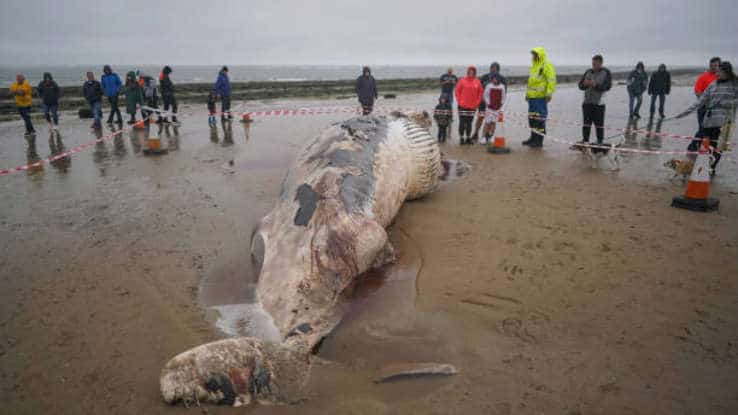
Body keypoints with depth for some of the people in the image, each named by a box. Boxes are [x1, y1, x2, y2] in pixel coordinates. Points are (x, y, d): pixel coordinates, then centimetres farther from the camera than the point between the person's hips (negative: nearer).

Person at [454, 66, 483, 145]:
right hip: (463, 106, -3)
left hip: (473, 106, 3)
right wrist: (459, 101, -8)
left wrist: (477, 102, 0)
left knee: (469, 123, 10)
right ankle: (461, 138, 6)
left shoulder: (477, 82, 4)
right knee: (462, 123, -1)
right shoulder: (462, 80, -3)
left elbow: (480, 92, 9)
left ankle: (468, 138, 18)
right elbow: (457, 91, -2)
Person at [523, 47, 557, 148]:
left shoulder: (547, 66, -7)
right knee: (532, 117, 12)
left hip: (541, 97, -9)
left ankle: (539, 140, -5)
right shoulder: (534, 66, 21)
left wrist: (549, 93, -23)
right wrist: (527, 93, 24)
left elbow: (551, 81, -15)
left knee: (540, 118, -8)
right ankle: (533, 138, 22)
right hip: (532, 97, 9)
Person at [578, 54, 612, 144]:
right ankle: (585, 140, 10)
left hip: (599, 102, -3)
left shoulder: (606, 72, 2)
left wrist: (595, 85, -22)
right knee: (586, 122, 4)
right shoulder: (588, 72, 12)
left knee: (599, 123, -1)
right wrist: (585, 84, -12)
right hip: (587, 101, 3)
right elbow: (580, 85, 11)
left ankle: (600, 141, 8)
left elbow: (607, 86, -9)